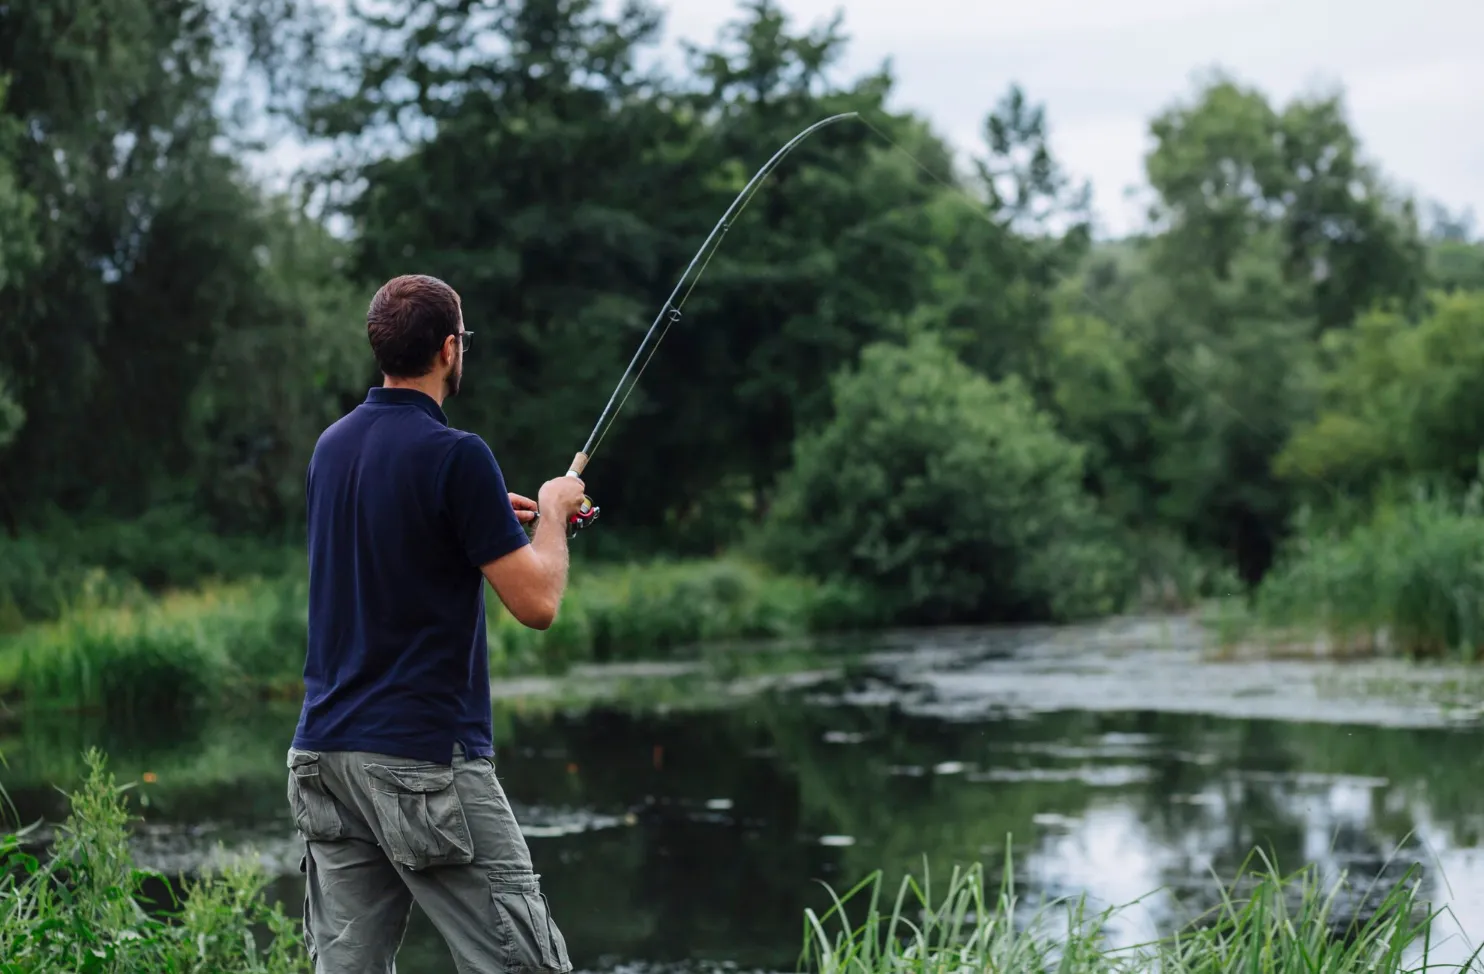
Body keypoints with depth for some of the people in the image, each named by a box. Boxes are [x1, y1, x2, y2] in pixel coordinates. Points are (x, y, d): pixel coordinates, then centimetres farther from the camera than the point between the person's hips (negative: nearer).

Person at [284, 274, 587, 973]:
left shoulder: (332, 446, 11)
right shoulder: (455, 456, -14)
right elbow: (537, 602, -13)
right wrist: (552, 511, 5)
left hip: (326, 752, 8)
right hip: (426, 759, -8)